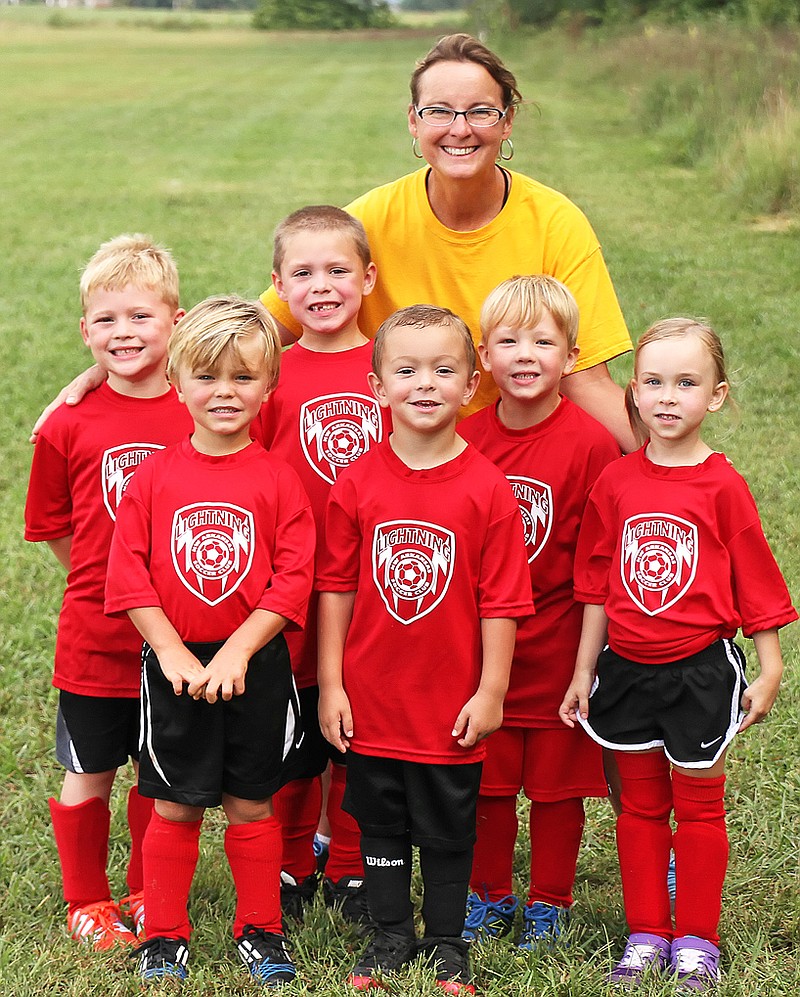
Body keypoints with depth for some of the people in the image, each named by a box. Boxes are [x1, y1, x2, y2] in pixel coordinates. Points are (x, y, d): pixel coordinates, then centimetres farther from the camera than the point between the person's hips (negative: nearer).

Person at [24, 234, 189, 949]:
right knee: (88, 776, 11)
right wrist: (113, 582, 0)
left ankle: (147, 897, 34)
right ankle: (88, 903, 29)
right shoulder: (69, 428, -6)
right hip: (95, 639, -1)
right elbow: (56, 532, 4)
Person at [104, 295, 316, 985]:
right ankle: (164, 936, 22)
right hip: (173, 668, 1)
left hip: (256, 667, 0)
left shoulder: (278, 480, -4)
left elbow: (293, 580, -9)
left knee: (251, 803, 9)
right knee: (175, 806, 8)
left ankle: (261, 930, 24)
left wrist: (236, 653, -16)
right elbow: (128, 576, -4)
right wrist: (173, 652, -13)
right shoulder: (154, 477, -1)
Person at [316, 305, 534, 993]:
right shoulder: (357, 483, -5)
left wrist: (491, 692, -7)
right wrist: (330, 684, -1)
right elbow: (336, 587, 0)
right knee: (381, 824, 15)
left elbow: (501, 600, -7)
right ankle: (391, 934, 30)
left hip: (452, 706, -1)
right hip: (372, 700, 2)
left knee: (448, 829, 12)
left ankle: (448, 941, 29)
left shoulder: (487, 488, -10)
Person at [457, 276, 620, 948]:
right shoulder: (464, 439, -1)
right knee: (485, 779, 11)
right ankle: (489, 896, 28)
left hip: (557, 646, -3)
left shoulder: (592, 444, -11)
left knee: (557, 779, 8)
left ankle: (548, 904, 24)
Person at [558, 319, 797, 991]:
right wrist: (583, 672, 10)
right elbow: (598, 585, 7)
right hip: (627, 669, 3)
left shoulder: (722, 486, -9)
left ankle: (697, 941, 19)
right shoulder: (615, 483, 0)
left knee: (698, 806, 8)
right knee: (640, 804, 12)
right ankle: (646, 935, 23)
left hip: (700, 670, -3)